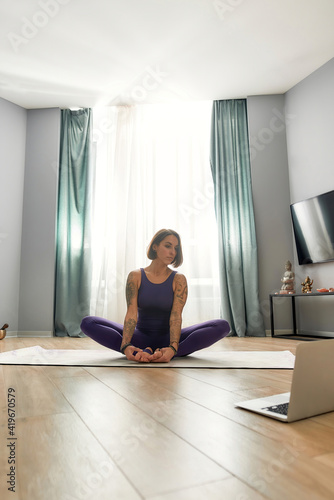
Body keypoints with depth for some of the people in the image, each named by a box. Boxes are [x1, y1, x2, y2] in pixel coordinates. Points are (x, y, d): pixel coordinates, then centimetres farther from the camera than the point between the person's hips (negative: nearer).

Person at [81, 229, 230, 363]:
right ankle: (139, 352, -32)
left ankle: (167, 353, -35)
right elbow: (131, 313, -16)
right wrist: (126, 345, -34)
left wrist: (173, 348, -36)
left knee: (222, 326, -23)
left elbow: (176, 316, -17)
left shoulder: (179, 280, -4)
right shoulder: (135, 276, -3)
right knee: (88, 323, -21)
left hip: (168, 339, 0)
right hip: (140, 338, 0)